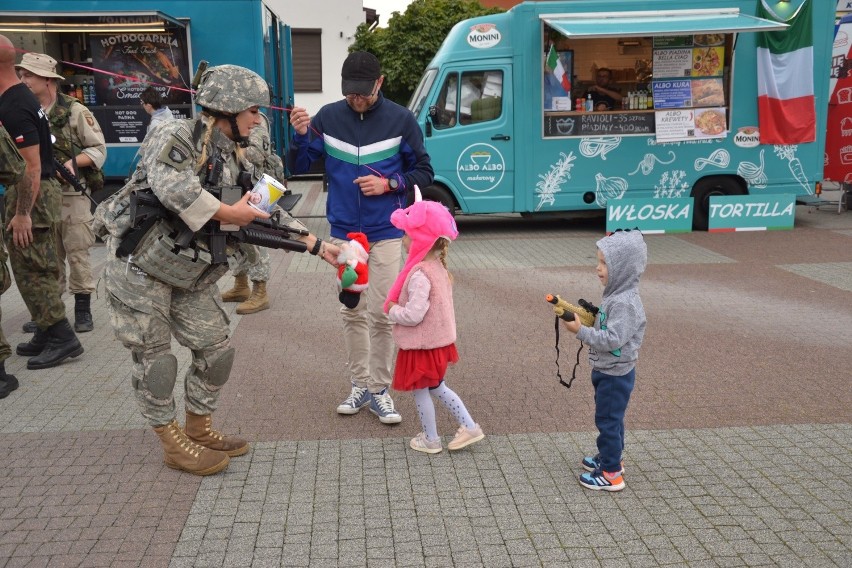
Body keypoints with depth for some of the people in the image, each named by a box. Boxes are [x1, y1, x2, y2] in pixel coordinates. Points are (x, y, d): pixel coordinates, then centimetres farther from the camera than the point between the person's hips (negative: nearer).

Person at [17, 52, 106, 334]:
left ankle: (83, 310, 9)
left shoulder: (74, 111, -5)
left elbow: (99, 149, -4)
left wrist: (74, 162, -19)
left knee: (77, 253, -1)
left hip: (71, 194, -4)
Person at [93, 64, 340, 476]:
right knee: (156, 357, 2)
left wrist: (317, 246, 6)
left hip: (189, 275, 8)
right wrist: (227, 213, -28)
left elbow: (269, 215, 12)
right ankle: (173, 445, 16)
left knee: (216, 349, 8)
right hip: (140, 268, -8)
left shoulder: (234, 161, 11)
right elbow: (172, 187, -35)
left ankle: (198, 429, 27)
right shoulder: (175, 138, -14)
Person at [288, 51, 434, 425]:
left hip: (385, 233, -2)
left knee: (380, 314, -2)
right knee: (352, 313, 10)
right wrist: (301, 135, -18)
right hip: (344, 231, 2)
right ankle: (359, 385, 23)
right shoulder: (328, 117, -2)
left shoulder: (400, 120, -6)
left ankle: (380, 391, 11)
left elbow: (424, 172, 1)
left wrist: (389, 184, -15)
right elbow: (298, 167, 0)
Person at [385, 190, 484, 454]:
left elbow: (413, 315, -30)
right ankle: (469, 427, 26)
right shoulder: (438, 266, 3)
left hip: (422, 345, -9)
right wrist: (398, 305, 11)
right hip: (439, 340, 9)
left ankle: (430, 440, 25)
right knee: (436, 387, 23)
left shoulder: (419, 274, -27)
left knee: (421, 391, 9)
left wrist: (391, 310, -13)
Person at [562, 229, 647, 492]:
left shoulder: (625, 303, -27)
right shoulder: (616, 295, 4)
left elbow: (613, 340, -32)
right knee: (610, 418, 23)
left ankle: (611, 474, 11)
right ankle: (610, 457, 39)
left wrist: (580, 331, -31)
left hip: (615, 374, -10)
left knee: (608, 420, 1)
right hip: (607, 371, 10)